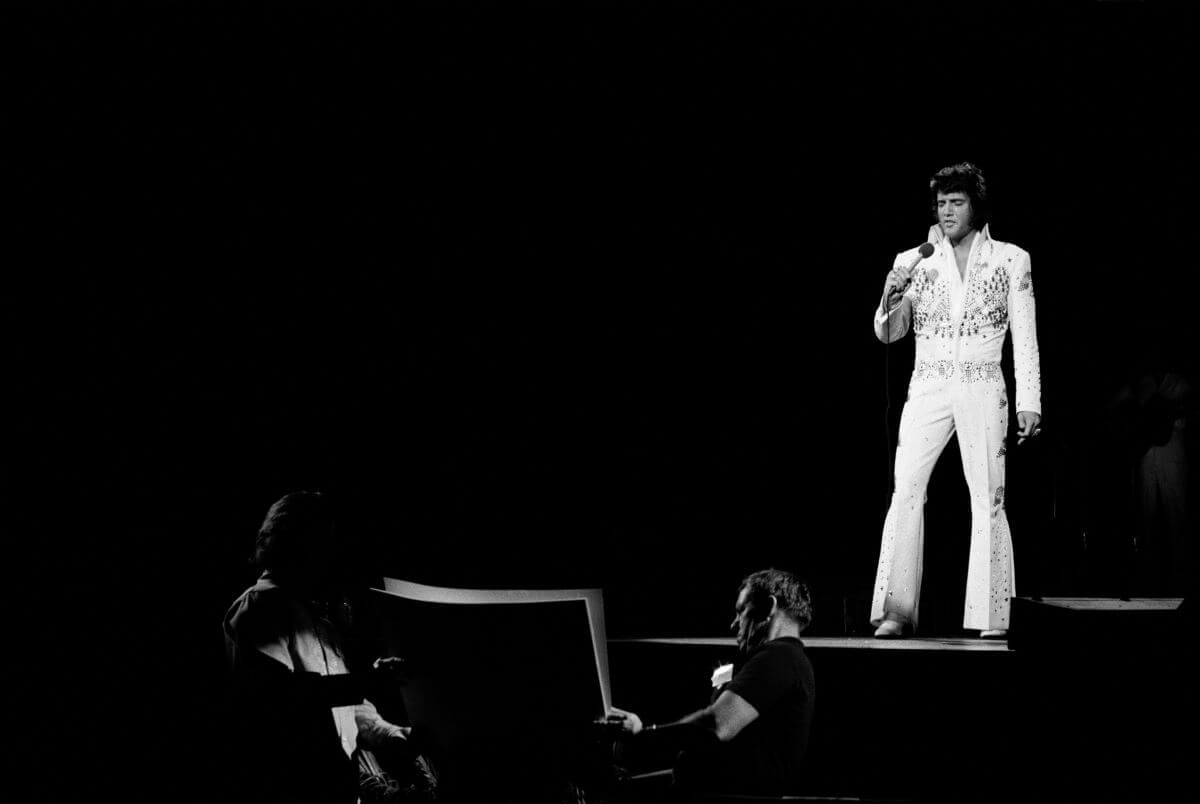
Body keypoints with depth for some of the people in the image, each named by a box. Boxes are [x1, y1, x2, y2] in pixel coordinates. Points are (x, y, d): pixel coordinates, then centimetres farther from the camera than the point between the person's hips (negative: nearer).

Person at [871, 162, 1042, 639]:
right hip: (927, 387, 1)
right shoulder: (915, 261, 10)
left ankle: (992, 616, -1)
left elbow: (1025, 337, 5)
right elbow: (888, 333, 9)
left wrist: (1029, 402, -2)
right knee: (906, 489, -12)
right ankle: (896, 611, -13)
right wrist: (891, 300, -12)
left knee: (988, 497, -5)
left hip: (982, 389, -1)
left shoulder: (1011, 260, 6)